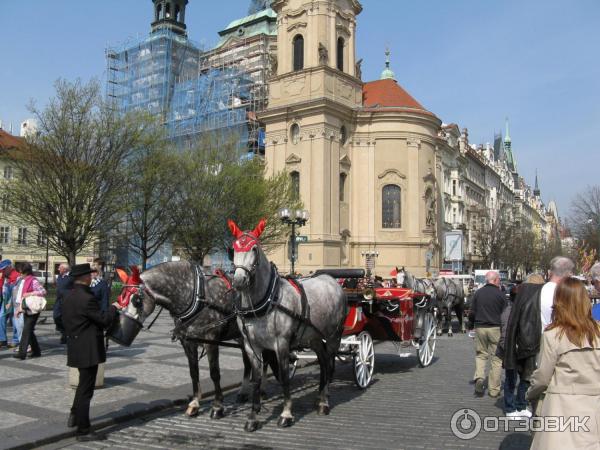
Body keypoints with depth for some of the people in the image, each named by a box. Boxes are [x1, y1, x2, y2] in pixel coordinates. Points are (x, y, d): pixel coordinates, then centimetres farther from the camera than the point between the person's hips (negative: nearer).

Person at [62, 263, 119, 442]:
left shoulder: (68, 296, 7)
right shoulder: (86, 298, -23)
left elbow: (65, 321, 14)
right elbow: (104, 320, -19)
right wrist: (113, 308, -2)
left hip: (75, 346, 10)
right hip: (88, 349, -10)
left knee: (84, 383, 27)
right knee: (86, 389, 0)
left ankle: (74, 416, 40)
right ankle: (83, 431, 9)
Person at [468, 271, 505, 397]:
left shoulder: (478, 293, 2)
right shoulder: (500, 294, -5)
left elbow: (472, 312, 4)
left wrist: (470, 325, 19)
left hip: (480, 328, 3)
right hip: (495, 328, -2)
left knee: (481, 354, 18)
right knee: (496, 358, 6)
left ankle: (479, 377, -4)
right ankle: (494, 390, 10)